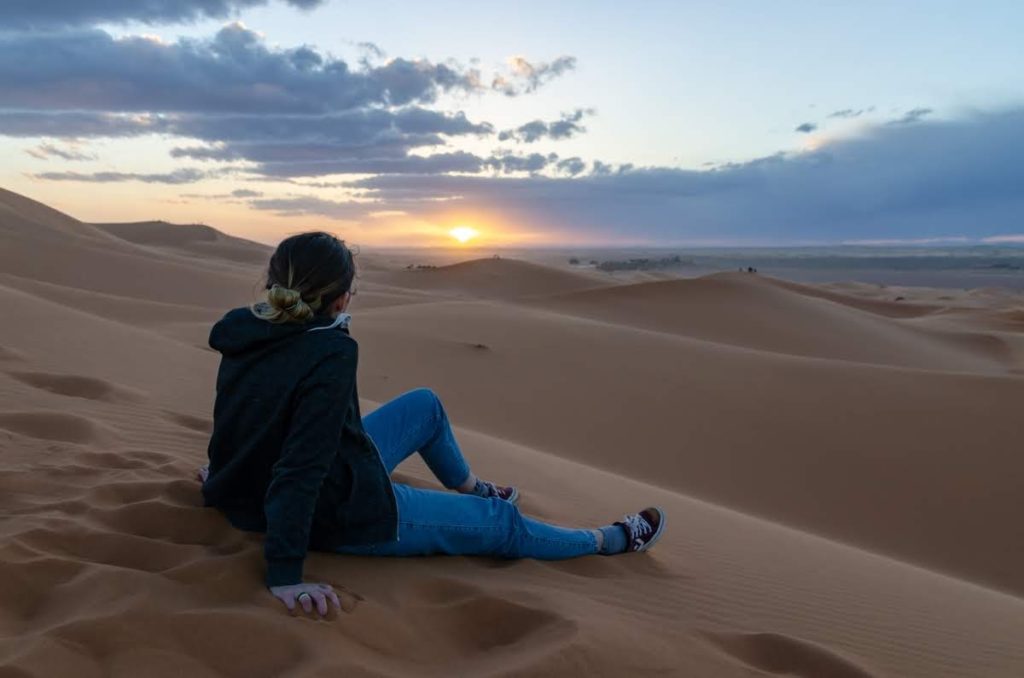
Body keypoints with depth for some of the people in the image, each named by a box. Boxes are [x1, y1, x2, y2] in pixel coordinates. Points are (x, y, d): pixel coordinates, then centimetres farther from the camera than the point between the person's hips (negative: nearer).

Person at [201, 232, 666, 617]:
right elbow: (303, 464, -34)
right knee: (499, 521, 7)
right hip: (342, 512, -8)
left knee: (425, 405, 21)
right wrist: (285, 575, -30)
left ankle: (473, 490, 45)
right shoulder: (330, 353, -31)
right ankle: (609, 540, 29)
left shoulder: (247, 331, -5)